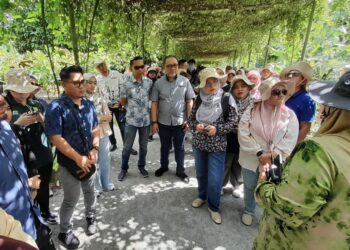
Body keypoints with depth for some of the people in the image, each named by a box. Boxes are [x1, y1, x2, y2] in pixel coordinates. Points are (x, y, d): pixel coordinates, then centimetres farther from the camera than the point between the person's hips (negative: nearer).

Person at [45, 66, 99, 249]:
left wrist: (95, 149, -9)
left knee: (90, 191, 22)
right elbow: (56, 138, -20)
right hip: (69, 162, -5)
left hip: (89, 159, 5)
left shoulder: (88, 105, 0)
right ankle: (64, 232, 35)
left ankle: (91, 217, 49)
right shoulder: (56, 107, -17)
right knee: (71, 199, 9)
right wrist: (78, 158, -22)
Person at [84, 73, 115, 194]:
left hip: (103, 132, 5)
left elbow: (108, 115, 4)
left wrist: (105, 117, -16)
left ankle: (107, 184, 33)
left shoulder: (100, 96, 5)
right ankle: (96, 187, 26)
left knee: (105, 159, 15)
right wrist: (101, 118, -11)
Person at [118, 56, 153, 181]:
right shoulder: (126, 83, -10)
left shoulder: (149, 82, -3)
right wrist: (133, 106, 2)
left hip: (146, 119, 2)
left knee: (143, 146, 15)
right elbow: (123, 102, 1)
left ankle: (141, 166, 36)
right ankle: (124, 168, 29)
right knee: (127, 147, 9)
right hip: (131, 120, -2)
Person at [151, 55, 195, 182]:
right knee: (164, 146, 18)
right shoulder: (158, 83, -3)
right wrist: (154, 122, -6)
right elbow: (154, 103, -2)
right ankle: (164, 166, 41)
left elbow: (190, 101, -1)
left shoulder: (185, 81, -3)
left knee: (179, 147, 14)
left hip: (180, 122, 0)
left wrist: (189, 120, -5)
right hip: (163, 122, 1)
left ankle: (180, 170, 30)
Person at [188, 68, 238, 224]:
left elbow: (234, 122, -8)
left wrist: (217, 129, -21)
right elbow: (191, 119, 6)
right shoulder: (199, 99, -1)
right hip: (198, 143, 4)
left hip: (217, 146, -3)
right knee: (200, 174, 21)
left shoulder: (226, 98, -10)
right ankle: (202, 196, 47)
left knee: (214, 180, 3)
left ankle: (214, 207, 28)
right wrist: (196, 126, -15)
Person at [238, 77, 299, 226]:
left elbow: (290, 140, -9)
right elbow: (244, 135, -12)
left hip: (275, 162, 0)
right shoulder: (251, 112, -8)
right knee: (250, 187, 19)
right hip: (252, 159, 0)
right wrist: (259, 153, -18)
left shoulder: (290, 115, -5)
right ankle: (248, 211, 45)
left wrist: (271, 155, -18)